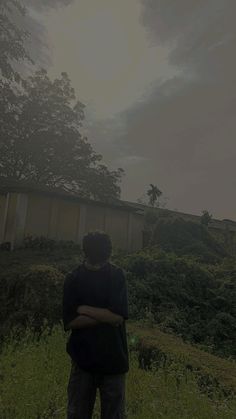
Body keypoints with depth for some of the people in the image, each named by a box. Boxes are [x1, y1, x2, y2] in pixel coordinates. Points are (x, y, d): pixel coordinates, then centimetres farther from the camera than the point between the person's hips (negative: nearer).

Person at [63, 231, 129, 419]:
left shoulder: (117, 276, -8)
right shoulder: (73, 279, -6)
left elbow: (119, 316, -17)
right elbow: (70, 321, -12)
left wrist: (84, 309, -13)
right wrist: (105, 316, -18)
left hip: (114, 357, 0)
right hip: (83, 357, 1)